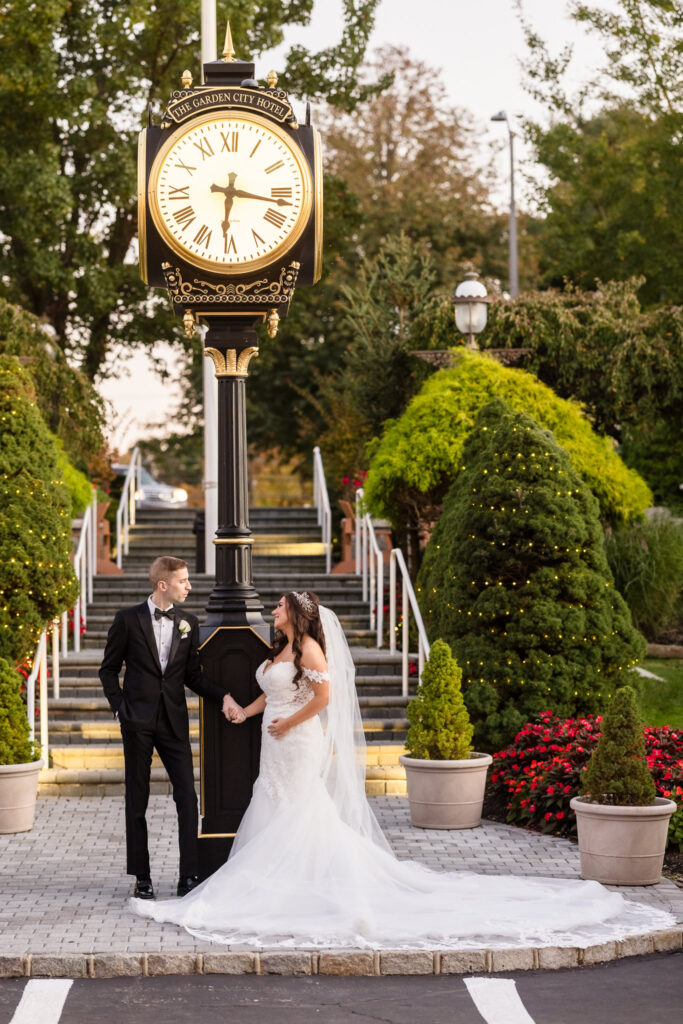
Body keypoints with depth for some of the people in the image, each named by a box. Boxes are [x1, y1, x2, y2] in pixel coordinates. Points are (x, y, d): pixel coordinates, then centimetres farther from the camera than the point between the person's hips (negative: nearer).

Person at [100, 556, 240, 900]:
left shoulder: (188, 623, 7)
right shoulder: (129, 619, -3)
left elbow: (192, 675, 11)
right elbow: (108, 669, 4)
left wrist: (223, 696, -3)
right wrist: (120, 707, -7)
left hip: (174, 720, 2)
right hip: (138, 721, -2)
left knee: (187, 797, -5)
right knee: (137, 800, 5)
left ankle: (188, 875, -1)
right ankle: (141, 876, 13)